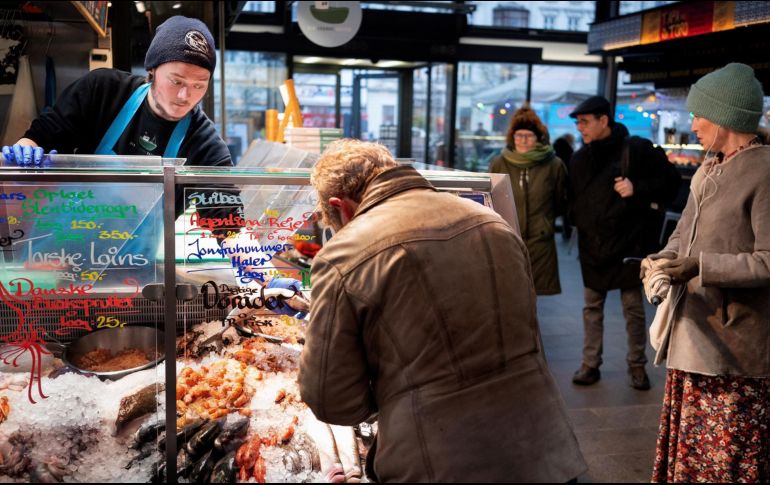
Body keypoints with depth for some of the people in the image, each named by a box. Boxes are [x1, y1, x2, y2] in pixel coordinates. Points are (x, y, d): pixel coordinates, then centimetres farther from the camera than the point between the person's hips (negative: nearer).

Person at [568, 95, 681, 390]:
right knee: (592, 307, 11)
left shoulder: (636, 149, -9)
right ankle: (590, 364, 21)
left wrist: (638, 189, -19)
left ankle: (637, 364, 22)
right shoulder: (580, 158, 7)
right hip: (592, 245, 5)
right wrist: (577, 219, 0)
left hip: (628, 243, -4)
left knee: (633, 308, 7)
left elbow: (671, 180, -6)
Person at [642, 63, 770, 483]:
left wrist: (700, 266, -24)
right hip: (694, 334, 8)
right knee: (689, 444, 19)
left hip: (734, 347, -8)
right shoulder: (709, 167, 12)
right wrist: (665, 259, -2)